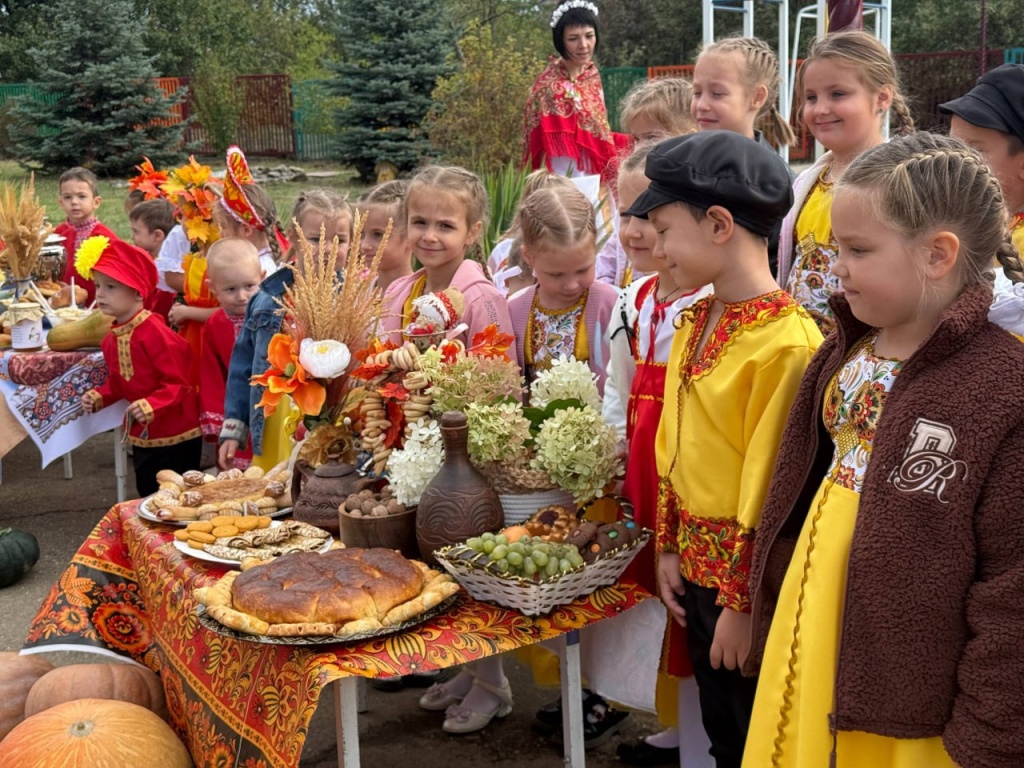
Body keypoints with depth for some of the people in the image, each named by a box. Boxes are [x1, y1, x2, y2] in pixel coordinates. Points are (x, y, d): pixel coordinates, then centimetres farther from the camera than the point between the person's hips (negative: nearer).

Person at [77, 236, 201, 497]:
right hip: (141, 436, 8)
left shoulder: (155, 333, -22)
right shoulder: (111, 338, 4)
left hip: (175, 435, -8)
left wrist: (152, 405, -34)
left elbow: (178, 384, -21)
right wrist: (99, 397, -1)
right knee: (148, 494, 18)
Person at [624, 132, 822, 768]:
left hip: (749, 577, -7)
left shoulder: (787, 341, -23)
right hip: (696, 564, 7)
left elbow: (770, 484, -21)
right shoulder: (693, 323, 4)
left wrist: (742, 601, -15)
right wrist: (668, 547, 11)